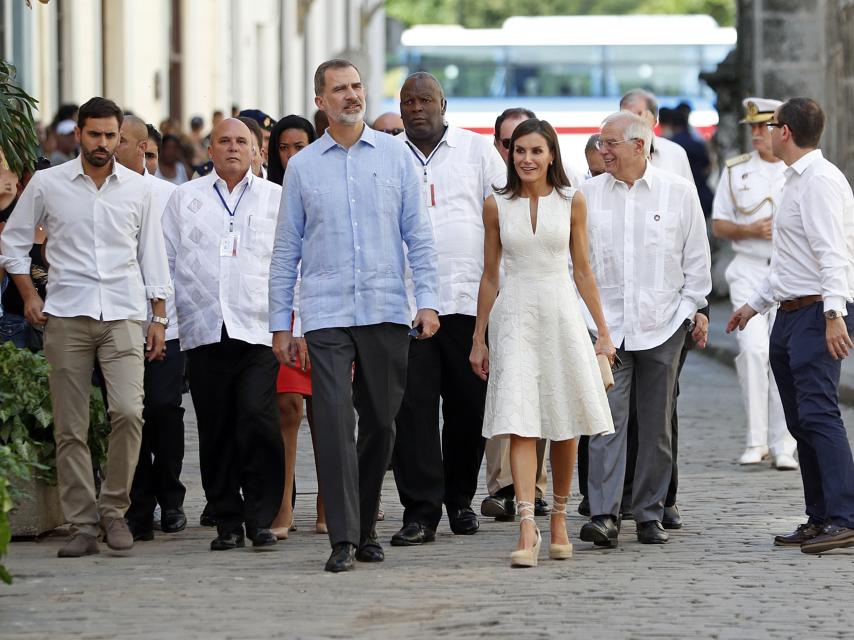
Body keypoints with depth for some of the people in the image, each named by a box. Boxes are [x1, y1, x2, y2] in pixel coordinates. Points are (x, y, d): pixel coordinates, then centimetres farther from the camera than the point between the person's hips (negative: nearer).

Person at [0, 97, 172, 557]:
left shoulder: (137, 188, 9)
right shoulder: (47, 184, 5)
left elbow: (152, 255, 14)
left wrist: (159, 317, 10)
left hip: (123, 316, 0)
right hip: (66, 317, 0)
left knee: (128, 412, -17)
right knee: (70, 428, -1)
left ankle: (114, 510, -1)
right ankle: (81, 526, 4)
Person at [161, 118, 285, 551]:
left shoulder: (276, 198, 13)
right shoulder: (185, 198, 15)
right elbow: (166, 262, 14)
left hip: (258, 331, -1)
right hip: (204, 331, 2)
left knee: (258, 419, -15)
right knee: (216, 430, 1)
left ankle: (262, 519, -8)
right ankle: (227, 522, 8)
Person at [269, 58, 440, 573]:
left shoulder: (395, 155, 7)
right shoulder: (302, 167, 8)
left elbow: (419, 234, 7)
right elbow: (287, 250, 11)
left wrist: (429, 299, -3)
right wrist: (280, 323, 7)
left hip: (387, 312, 1)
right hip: (327, 313, -1)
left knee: (381, 423, 7)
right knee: (335, 422, -11)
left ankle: (367, 526, 22)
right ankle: (343, 539, -11)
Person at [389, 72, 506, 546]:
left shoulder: (478, 152, 8)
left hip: (469, 298, 0)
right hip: (405, 302, 0)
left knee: (468, 405, 6)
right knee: (412, 406, -6)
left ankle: (460, 499, 20)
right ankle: (420, 511, -6)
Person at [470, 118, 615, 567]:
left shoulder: (571, 202, 4)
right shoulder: (497, 206, 4)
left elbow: (583, 271, 8)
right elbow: (489, 276, 10)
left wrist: (603, 331, 6)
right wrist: (478, 339, 10)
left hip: (561, 314, 1)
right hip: (514, 316, -1)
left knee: (565, 426, 6)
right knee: (520, 426, -11)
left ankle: (559, 518, 23)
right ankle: (527, 529, -19)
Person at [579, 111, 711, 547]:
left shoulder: (679, 192, 3)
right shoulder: (587, 194, 6)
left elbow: (697, 257, 8)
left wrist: (692, 308, 3)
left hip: (663, 326, 0)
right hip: (606, 325, 0)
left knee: (656, 425, 5)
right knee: (607, 420, -10)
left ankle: (650, 514, 14)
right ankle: (603, 515, -15)